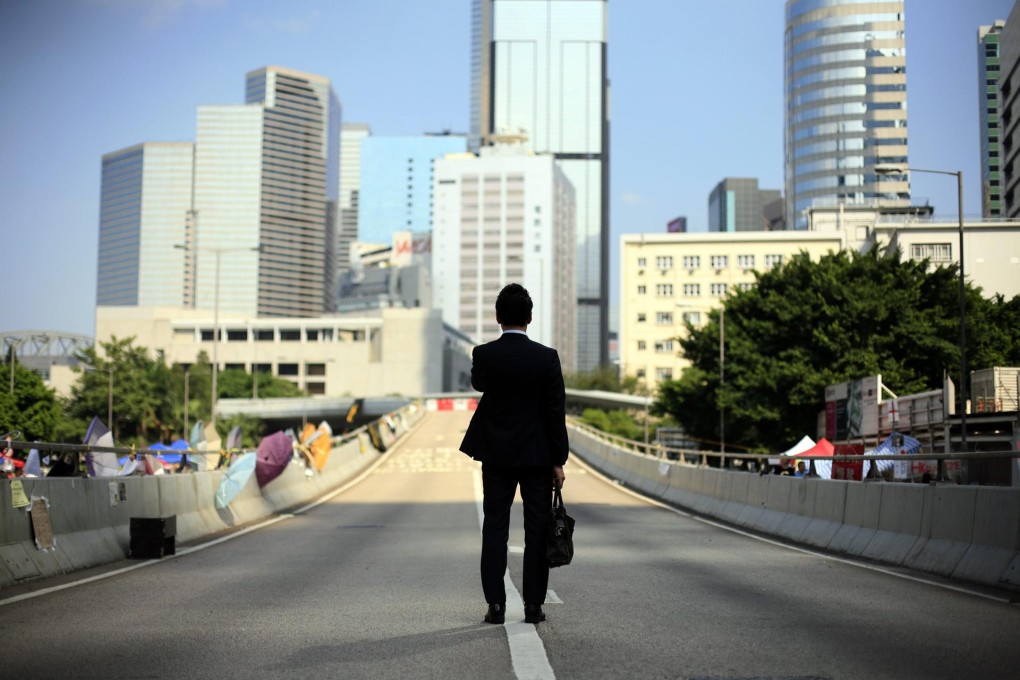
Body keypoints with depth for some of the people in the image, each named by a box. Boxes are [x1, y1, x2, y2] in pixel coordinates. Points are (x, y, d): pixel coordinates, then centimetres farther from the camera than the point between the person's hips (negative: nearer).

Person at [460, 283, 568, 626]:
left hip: (496, 456, 1)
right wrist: (558, 460, -2)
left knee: (494, 530, 6)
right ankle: (533, 605, 8)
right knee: (536, 532, 6)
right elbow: (556, 411, -8)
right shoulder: (546, 357, -10)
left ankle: (495, 604, 4)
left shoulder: (483, 355, -6)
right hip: (537, 456, -1)